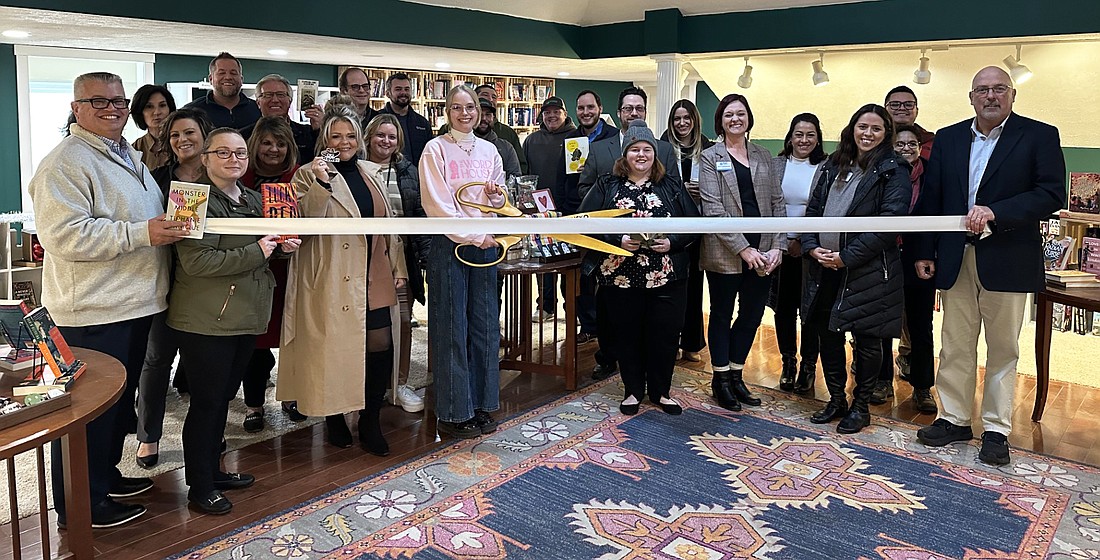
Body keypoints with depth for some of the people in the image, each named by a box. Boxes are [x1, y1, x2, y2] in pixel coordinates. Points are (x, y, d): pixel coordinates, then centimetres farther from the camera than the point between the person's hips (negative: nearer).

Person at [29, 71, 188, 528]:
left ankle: (105, 475, 37)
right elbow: (64, 235, -25)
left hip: (134, 303, 10)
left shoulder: (128, 156, 17)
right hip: (93, 312, -9)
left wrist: (171, 225, 13)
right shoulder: (65, 163, -14)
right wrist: (141, 233, -26)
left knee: (120, 400, 20)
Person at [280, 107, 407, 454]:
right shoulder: (309, 175, -1)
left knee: (381, 345, -1)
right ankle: (334, 416, 24)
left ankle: (370, 423, 14)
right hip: (332, 282, -4)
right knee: (334, 347, 3)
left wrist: (398, 267, 14)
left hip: (375, 279, 4)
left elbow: (388, 223, 18)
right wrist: (322, 183, -27)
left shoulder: (370, 173, 15)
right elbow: (308, 220, -16)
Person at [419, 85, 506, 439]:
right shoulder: (436, 149, -3)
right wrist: (474, 236, -15)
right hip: (450, 244, -5)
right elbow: (437, 204, -11)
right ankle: (453, 412, 8)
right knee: (452, 327, -1)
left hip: (485, 243, 5)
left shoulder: (489, 150, 12)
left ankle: (481, 404, 20)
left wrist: (496, 194, -5)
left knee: (484, 324, 8)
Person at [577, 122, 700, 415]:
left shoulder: (671, 186, 9)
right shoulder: (607, 186, 4)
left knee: (665, 334, 5)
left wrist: (671, 242, -10)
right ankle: (633, 390, 27)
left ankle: (661, 391, 25)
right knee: (628, 335, 8)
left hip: (667, 280, 1)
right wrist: (618, 241, -15)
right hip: (622, 278, -1)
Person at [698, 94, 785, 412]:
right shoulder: (710, 157, -2)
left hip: (761, 253, 4)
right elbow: (713, 210, -11)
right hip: (725, 252, -4)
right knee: (722, 315, 8)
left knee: (752, 314, 10)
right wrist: (743, 248, -16)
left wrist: (777, 246, -4)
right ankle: (721, 380, 21)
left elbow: (777, 204, 9)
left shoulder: (763, 156, 12)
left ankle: (736, 375, 26)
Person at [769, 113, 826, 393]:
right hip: (779, 248, 2)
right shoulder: (775, 165, 5)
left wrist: (804, 242, -11)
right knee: (784, 308, 9)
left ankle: (808, 367, 18)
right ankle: (788, 363, 24)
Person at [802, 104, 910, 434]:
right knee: (827, 333, 11)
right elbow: (814, 209, 12)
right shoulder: (833, 167, 13)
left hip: (867, 270, -5)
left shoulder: (893, 172, -5)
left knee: (866, 338, 5)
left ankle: (860, 406, 21)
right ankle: (836, 400, 27)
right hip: (825, 267, 6)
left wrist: (846, 257, -17)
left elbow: (889, 222, -14)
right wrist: (812, 247, -5)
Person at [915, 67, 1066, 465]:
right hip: (955, 259, 3)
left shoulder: (1039, 136, -1)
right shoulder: (947, 138, 9)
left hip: (1007, 261, -3)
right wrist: (924, 252, 4)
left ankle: (996, 429, 17)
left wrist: (995, 212, -22)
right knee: (955, 346, 9)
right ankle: (954, 419, 21)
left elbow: (1052, 194, -10)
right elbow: (931, 198, 9)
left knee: (1003, 350, 7)